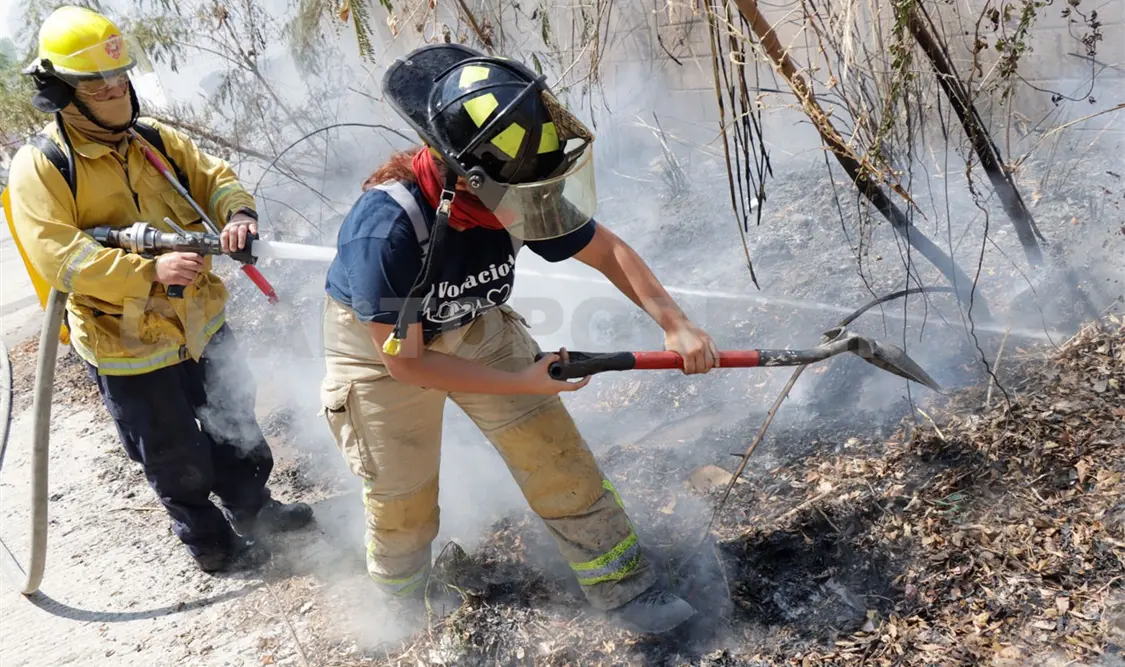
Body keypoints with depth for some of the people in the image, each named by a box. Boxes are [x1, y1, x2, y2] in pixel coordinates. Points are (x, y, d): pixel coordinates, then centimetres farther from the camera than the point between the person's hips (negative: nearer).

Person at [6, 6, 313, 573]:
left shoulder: (152, 138, 2)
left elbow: (212, 176, 1)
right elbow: (57, 254, -25)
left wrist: (238, 213, -23)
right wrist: (148, 273, -35)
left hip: (201, 323, 6)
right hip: (129, 347, -5)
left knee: (235, 421, 23)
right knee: (176, 458, 12)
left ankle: (252, 507, 48)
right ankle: (209, 542, 37)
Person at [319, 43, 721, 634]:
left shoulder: (515, 194, -24)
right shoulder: (386, 228, -39)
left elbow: (606, 250, -10)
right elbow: (405, 362, -29)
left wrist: (674, 325, -21)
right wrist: (522, 381, -26)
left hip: (476, 326, 4)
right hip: (383, 348, -4)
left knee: (555, 455, 1)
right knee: (401, 501, 9)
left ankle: (624, 589, 18)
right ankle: (397, 607, 43)